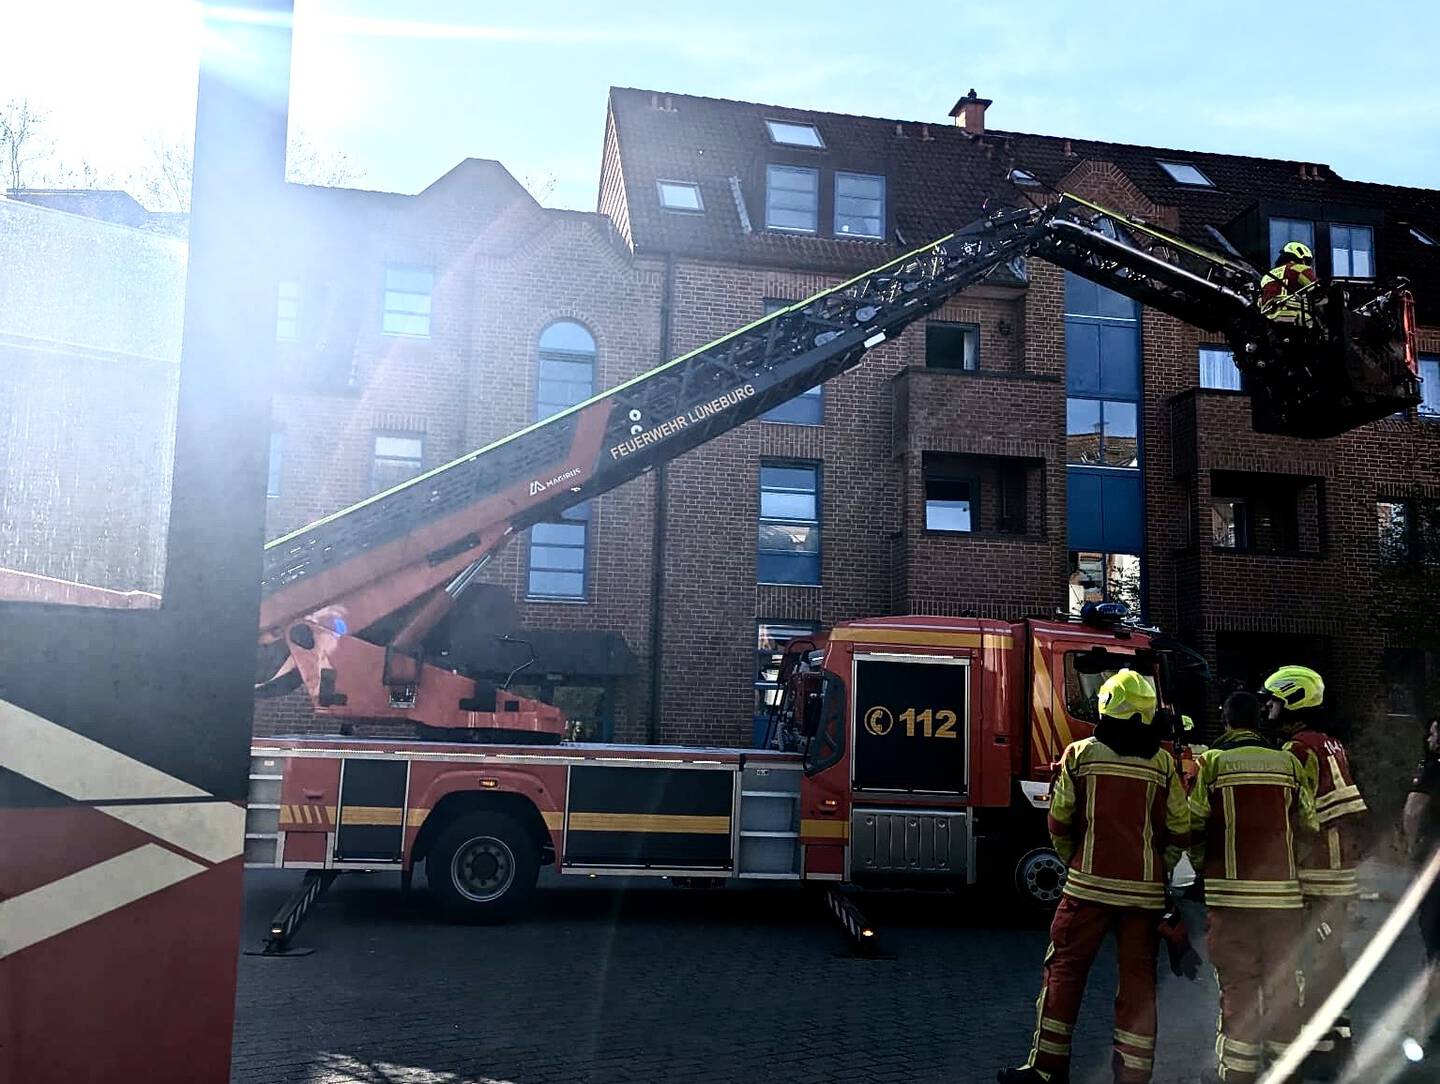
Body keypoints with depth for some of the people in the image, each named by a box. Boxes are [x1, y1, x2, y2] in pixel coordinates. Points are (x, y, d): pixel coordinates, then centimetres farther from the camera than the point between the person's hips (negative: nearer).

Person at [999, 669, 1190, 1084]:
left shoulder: (1080, 754, -3)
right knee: (1138, 979, 9)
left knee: (1064, 968, 7)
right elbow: (1179, 828, 1)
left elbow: (1060, 821, 0)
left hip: (1089, 883, -1)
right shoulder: (1163, 763, 0)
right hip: (1144, 889, 1)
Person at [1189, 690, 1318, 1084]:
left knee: (1237, 981, 3)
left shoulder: (1212, 761, -5)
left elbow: (1194, 825, -4)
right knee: (1282, 981, 13)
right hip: (1282, 889, 3)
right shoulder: (1288, 763, 4)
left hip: (1231, 889, -3)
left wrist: (1201, 868, 13)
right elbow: (1307, 825, 7)